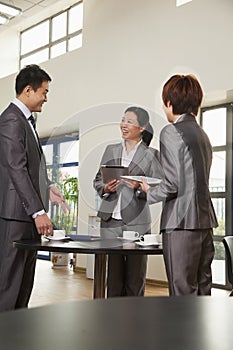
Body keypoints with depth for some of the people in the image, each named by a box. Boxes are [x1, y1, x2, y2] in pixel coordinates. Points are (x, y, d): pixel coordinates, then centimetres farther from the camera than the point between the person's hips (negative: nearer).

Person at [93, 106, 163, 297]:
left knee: (135, 278, 2)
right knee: (113, 276, 6)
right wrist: (106, 188, -5)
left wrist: (140, 188, -17)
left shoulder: (151, 154, 5)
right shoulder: (111, 150, 15)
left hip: (136, 222, -2)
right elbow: (98, 180, 16)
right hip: (110, 220, 3)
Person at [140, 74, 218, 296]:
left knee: (182, 293, -3)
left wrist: (148, 192, 4)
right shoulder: (202, 134, 17)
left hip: (181, 222, -8)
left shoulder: (171, 132, -7)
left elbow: (171, 185, -14)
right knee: (202, 291, 12)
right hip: (204, 222, 8)